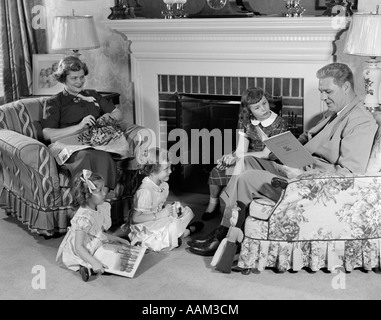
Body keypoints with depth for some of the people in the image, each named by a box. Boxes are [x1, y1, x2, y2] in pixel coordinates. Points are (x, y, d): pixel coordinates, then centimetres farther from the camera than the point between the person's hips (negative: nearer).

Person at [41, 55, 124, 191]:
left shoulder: (92, 95, 29)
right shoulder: (55, 102, 12)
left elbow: (119, 114, 31)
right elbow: (47, 135, -2)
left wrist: (108, 116, 6)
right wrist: (79, 126, -10)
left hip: (100, 143, 5)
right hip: (73, 148, -4)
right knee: (102, 158, -41)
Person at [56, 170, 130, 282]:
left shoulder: (98, 209, -2)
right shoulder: (84, 217, -30)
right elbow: (78, 247, -31)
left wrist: (118, 239, 9)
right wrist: (94, 262, -39)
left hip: (94, 248, 10)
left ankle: (87, 267, 1)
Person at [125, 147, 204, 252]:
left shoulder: (164, 185, 1)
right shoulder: (145, 191, -27)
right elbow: (135, 218, -26)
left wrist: (170, 208, -7)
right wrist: (159, 215, -25)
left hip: (160, 220, 9)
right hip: (145, 227, -9)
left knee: (187, 211, 5)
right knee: (173, 225, -28)